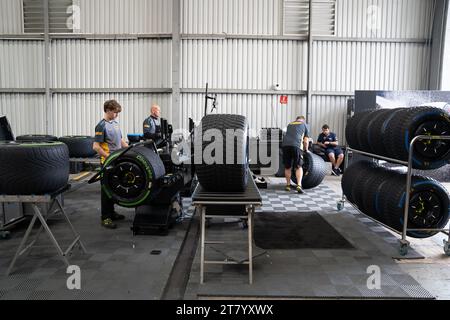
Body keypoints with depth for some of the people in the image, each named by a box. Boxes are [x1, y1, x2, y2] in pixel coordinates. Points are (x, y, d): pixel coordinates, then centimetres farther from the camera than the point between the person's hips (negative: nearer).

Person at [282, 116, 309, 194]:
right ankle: (299, 185, -7)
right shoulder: (304, 125, 20)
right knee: (299, 167, 5)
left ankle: (288, 185, 22)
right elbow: (305, 141, 17)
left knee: (287, 167, 15)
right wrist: (306, 150, 34)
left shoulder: (290, 125, 30)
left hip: (285, 144, 3)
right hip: (296, 145, -3)